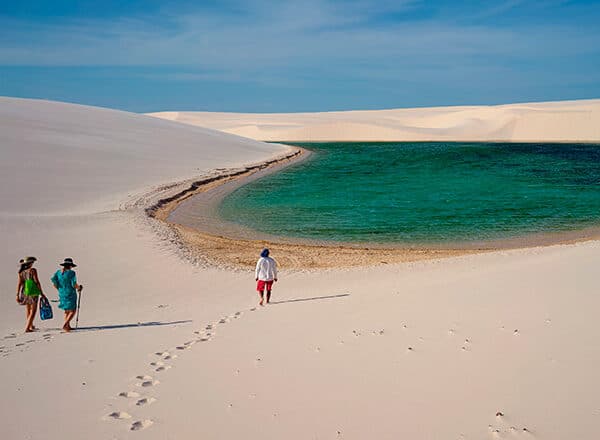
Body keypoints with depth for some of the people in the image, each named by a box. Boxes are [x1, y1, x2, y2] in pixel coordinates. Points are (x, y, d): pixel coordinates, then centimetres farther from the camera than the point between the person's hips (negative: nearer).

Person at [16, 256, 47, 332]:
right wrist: (41, 292, -6)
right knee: (33, 311, 1)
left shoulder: (21, 272, 3)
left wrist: (17, 295, 0)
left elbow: (19, 283, -1)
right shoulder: (32, 270, -11)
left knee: (28, 308, 25)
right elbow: (37, 282, -12)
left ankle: (31, 325, 36)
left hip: (24, 292, 6)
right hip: (33, 292, -6)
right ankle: (27, 328, -7)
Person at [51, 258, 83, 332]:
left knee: (67, 310, 22)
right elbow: (74, 284, -18)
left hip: (62, 294, 6)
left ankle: (68, 326, 28)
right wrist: (79, 288, 4)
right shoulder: (71, 273, -13)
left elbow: (54, 281, -3)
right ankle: (65, 325, -15)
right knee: (72, 311, 0)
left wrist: (59, 289, 14)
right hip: (70, 294, -6)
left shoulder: (58, 272, 3)